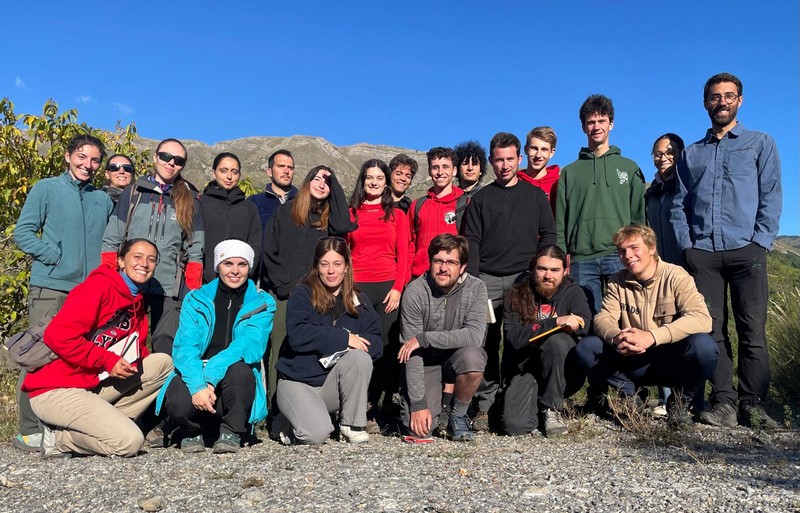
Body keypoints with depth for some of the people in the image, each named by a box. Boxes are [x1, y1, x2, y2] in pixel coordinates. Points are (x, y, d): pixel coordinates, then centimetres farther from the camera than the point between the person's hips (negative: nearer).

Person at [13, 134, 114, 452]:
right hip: (50, 289, -4)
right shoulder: (46, 189, 6)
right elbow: (23, 233, 0)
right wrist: (56, 257, -10)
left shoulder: (103, 200, 18)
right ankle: (29, 431, 2)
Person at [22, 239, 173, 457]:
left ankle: (108, 423, -3)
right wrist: (108, 360, -18)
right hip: (56, 391, -8)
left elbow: (136, 350, 17)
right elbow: (58, 335, -21)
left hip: (95, 386, 8)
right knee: (130, 442, -22)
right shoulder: (100, 286, -13)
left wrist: (135, 359, -5)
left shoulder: (137, 302, 12)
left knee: (163, 362, -2)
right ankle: (59, 438, 0)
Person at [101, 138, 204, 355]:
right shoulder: (133, 193, 10)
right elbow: (111, 241, 9)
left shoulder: (190, 201, 9)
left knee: (166, 349, -4)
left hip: (171, 289, -1)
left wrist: (193, 292, -2)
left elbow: (195, 251, 6)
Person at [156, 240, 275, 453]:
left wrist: (210, 376, -30)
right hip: (196, 375, 1)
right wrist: (198, 385, -28)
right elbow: (184, 348, -10)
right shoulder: (195, 300, 3)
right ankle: (193, 431, 6)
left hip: (236, 381, 0)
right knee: (177, 402, -32)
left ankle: (232, 432, -8)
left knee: (240, 369, -34)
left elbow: (251, 346, -17)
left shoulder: (262, 303, 0)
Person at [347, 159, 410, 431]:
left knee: (388, 347, -4)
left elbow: (403, 255, 8)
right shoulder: (349, 213, 14)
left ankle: (386, 407, 4)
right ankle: (367, 409, 0)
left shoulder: (397, 215, 14)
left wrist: (398, 287, -5)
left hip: (389, 287, 0)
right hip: (357, 287, 0)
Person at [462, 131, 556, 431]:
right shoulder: (481, 199, 14)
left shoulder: (535, 195, 14)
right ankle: (486, 405, 2)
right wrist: (472, 280, -4)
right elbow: (472, 241, 7)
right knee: (487, 342, -3)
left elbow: (548, 235, 10)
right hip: (488, 280, 0)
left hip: (525, 278, 0)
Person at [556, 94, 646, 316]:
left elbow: (639, 216, 10)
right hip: (581, 260, 1)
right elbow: (560, 223, 10)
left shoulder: (629, 168, 15)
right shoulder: (570, 172, 15)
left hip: (620, 257, 0)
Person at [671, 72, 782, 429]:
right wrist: (686, 243, 1)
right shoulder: (691, 153, 20)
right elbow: (679, 204, 15)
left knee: (753, 331, -3)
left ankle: (752, 405, 3)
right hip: (702, 253, 2)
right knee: (711, 330, -2)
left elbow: (771, 197, 5)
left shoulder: (760, 144, 14)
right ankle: (723, 403, 2)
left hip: (746, 251, -2)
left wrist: (760, 241, -7)